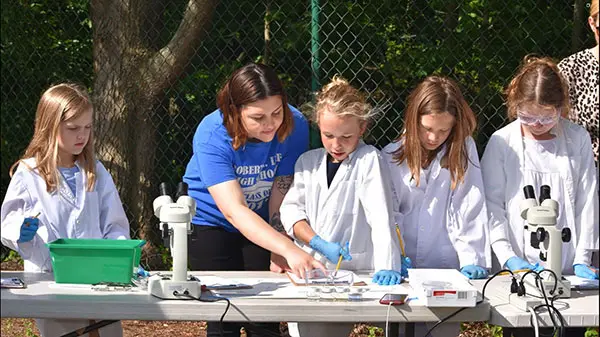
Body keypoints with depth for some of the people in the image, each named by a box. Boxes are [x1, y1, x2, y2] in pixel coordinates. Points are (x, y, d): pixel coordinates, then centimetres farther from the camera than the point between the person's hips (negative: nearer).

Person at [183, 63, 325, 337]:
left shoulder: (294, 126, -23)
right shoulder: (212, 135, -31)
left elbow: (281, 195, -17)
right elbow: (233, 210, -41)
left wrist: (278, 253, -24)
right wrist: (289, 249, -51)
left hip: (263, 226, 2)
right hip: (210, 223, -2)